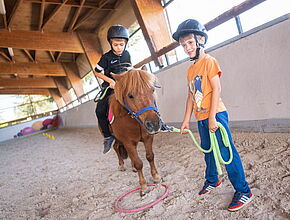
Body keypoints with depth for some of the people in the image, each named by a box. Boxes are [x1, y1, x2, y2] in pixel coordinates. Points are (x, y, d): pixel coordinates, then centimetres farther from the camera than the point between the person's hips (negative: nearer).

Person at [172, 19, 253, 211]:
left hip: (215, 115, -8)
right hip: (201, 118, 8)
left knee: (226, 152, -4)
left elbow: (216, 89, -16)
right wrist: (186, 120, 12)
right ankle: (212, 180, 39)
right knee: (208, 151, 20)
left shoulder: (209, 61, -8)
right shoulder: (190, 69, 14)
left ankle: (243, 191, 10)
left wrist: (212, 117, -20)